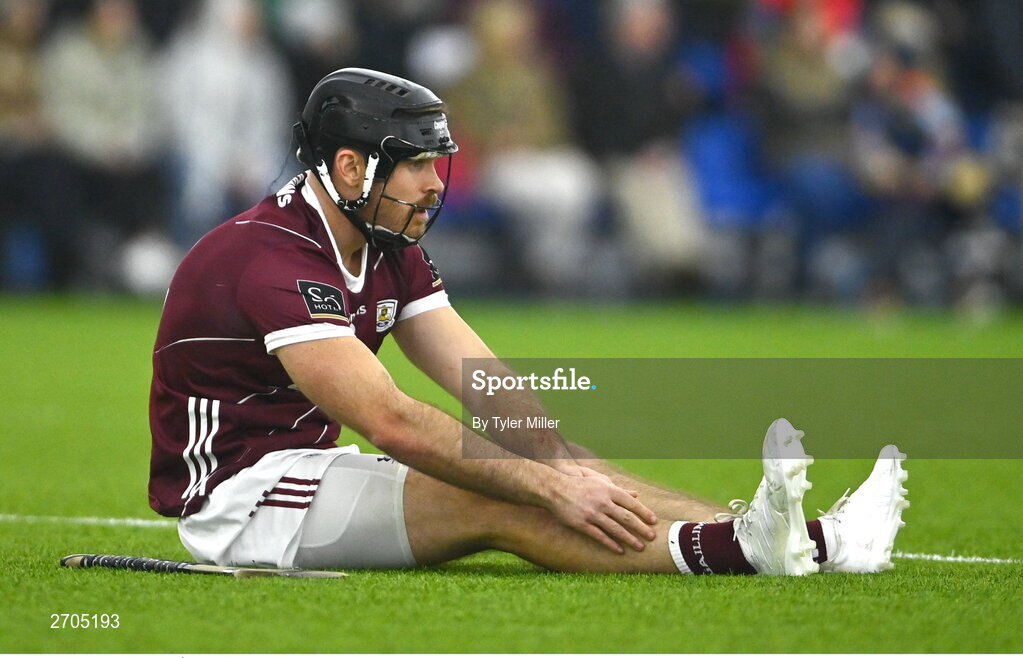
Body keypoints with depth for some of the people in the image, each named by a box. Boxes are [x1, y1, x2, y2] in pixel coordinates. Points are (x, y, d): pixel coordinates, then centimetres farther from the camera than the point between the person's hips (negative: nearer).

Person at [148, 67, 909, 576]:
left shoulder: (389, 253, 9)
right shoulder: (272, 260, -23)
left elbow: (491, 395, 2)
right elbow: (392, 423, -30)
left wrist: (575, 474, -15)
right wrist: (550, 487, -31)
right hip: (236, 493, -9)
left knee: (561, 474, -6)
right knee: (492, 505, -27)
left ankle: (809, 540, -16)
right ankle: (741, 547, -40)